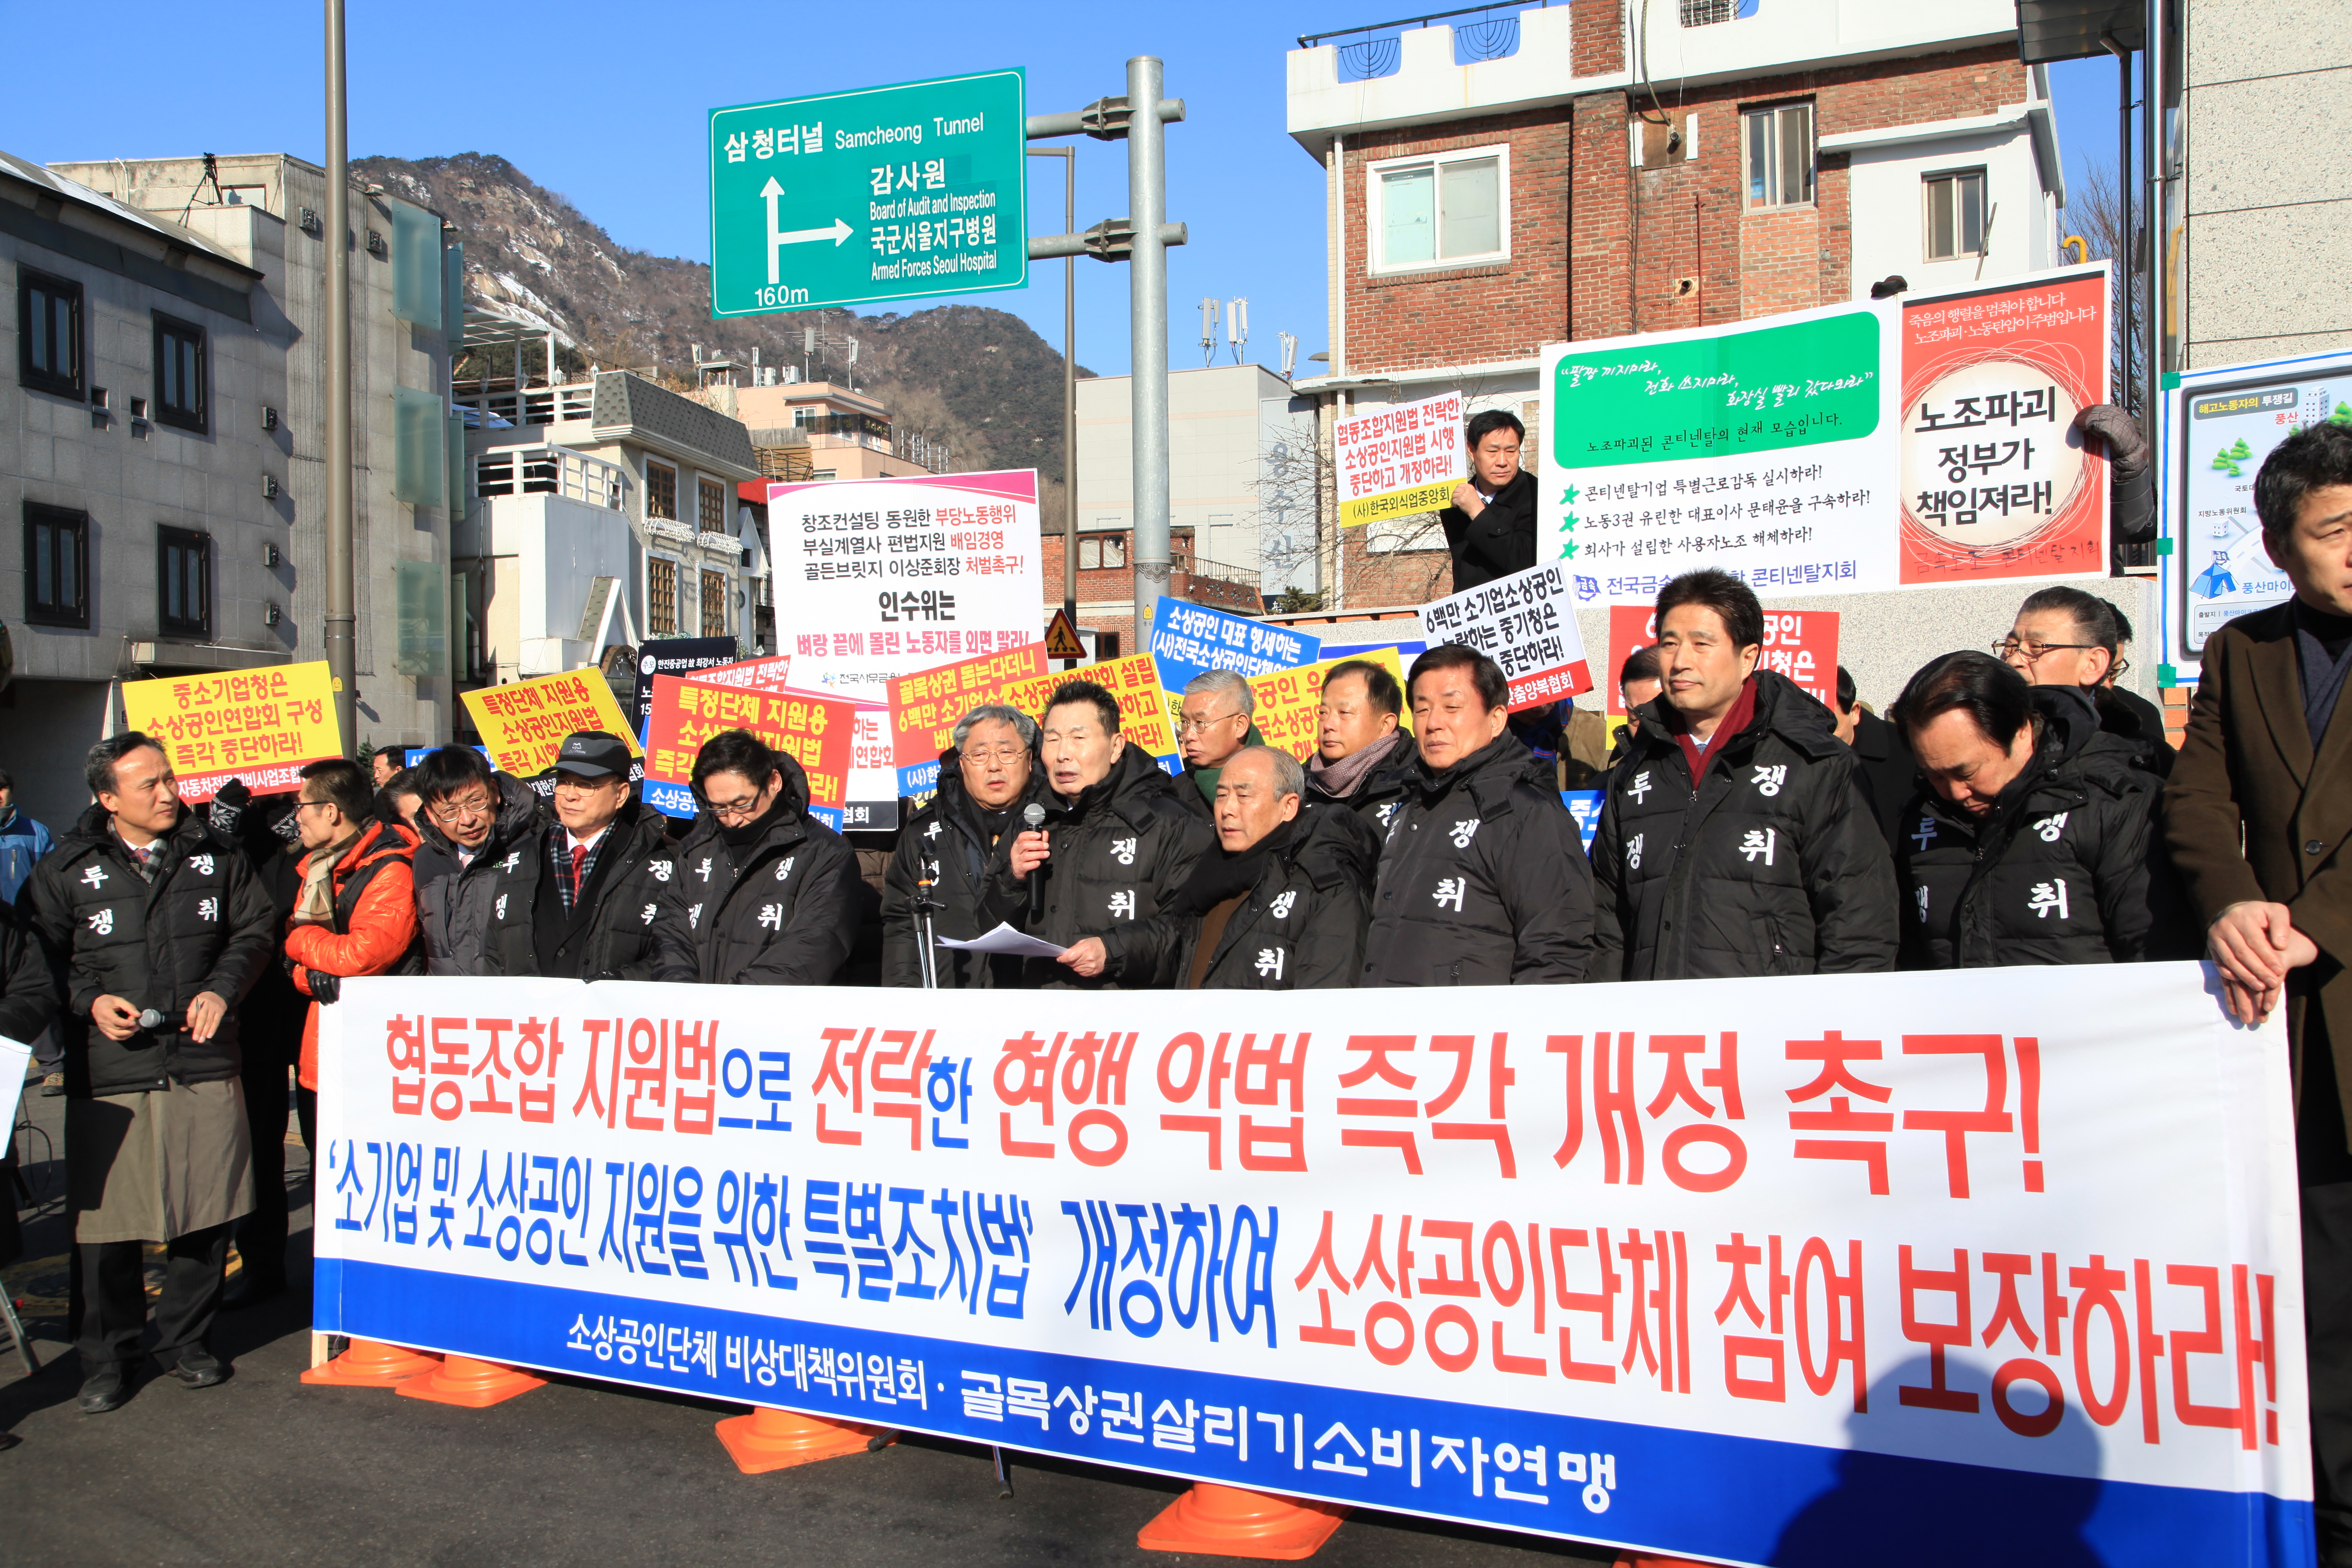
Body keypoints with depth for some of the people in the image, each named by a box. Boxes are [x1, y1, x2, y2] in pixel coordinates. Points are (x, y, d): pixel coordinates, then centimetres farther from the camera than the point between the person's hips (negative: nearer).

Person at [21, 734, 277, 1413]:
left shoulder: (214, 856, 8)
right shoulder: (66, 869, 3)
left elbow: (255, 929, 15)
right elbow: (38, 956, 7)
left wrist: (221, 989, 0)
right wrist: (89, 1003, -8)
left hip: (204, 1067, 2)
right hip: (108, 1075, -2)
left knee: (205, 1213, 6)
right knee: (105, 1219, 1)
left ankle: (186, 1340, 25)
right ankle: (106, 1357, 19)